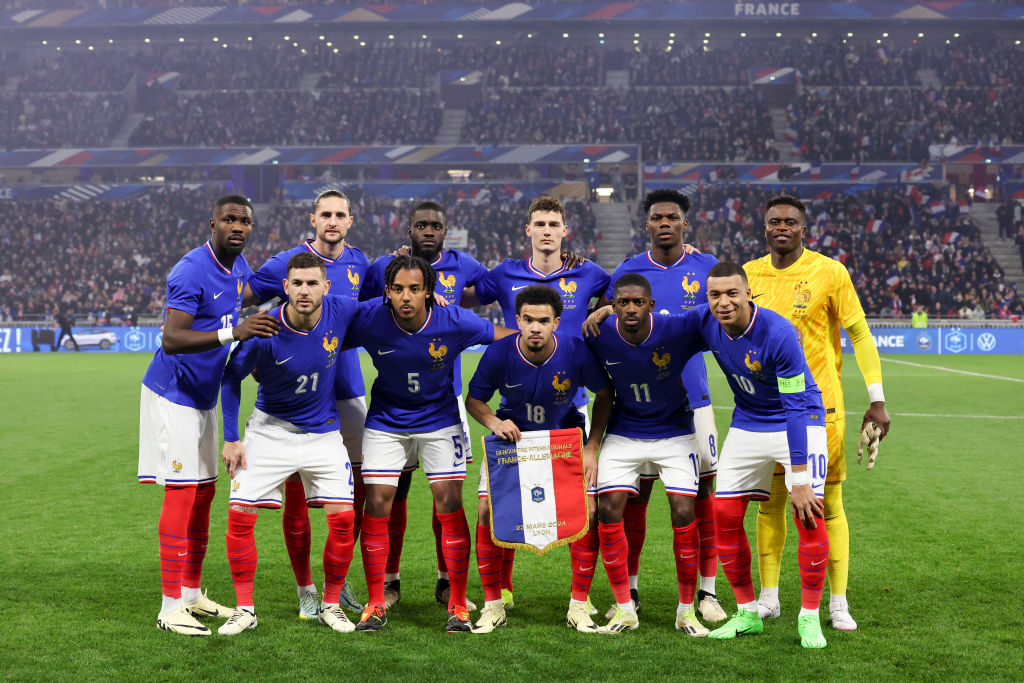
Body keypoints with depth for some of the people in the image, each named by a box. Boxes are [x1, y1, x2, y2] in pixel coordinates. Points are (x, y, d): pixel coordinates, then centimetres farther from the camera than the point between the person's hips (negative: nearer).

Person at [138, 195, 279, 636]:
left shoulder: (239, 269, 7)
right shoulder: (191, 271, -20)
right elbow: (171, 339, -32)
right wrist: (232, 333, -41)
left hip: (205, 397, 9)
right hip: (173, 395, -9)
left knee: (203, 493, 11)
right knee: (181, 493, -10)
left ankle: (192, 594, 22)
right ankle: (171, 607, -6)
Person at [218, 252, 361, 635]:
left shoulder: (341, 313, -16)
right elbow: (231, 378, -5)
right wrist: (231, 438, -6)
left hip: (323, 431, 2)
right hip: (270, 429, -1)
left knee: (343, 517, -8)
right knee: (240, 514, -9)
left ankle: (331, 605, 12)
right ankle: (245, 609, 7)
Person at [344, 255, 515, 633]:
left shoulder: (453, 322, -21)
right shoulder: (369, 321, -20)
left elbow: (511, 337, -10)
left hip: (440, 421, -1)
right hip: (385, 422, 1)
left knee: (450, 506, -7)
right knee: (377, 505, -6)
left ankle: (458, 606, 5)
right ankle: (375, 604, 8)